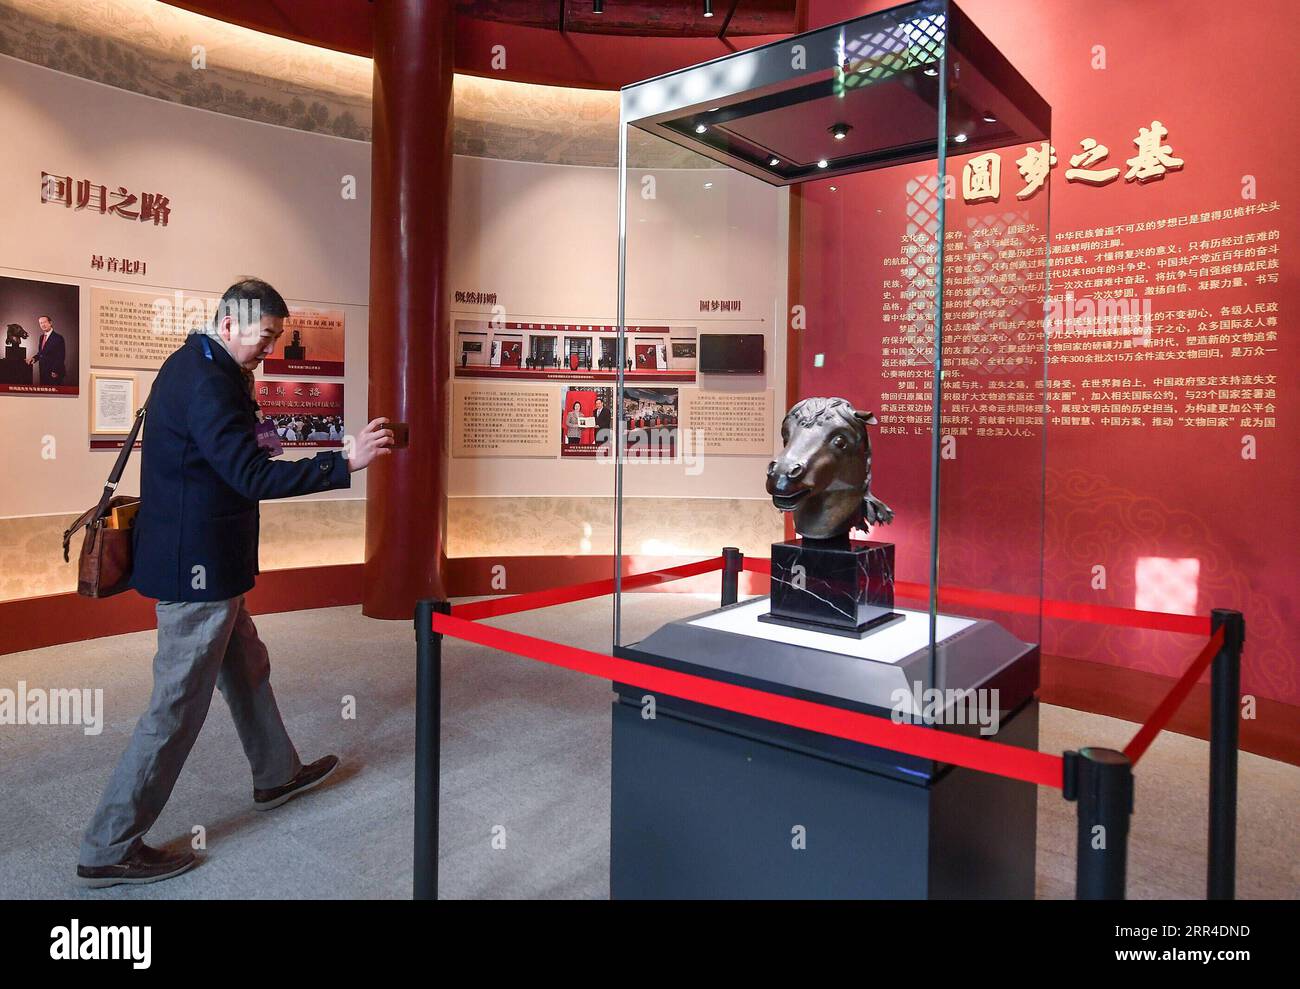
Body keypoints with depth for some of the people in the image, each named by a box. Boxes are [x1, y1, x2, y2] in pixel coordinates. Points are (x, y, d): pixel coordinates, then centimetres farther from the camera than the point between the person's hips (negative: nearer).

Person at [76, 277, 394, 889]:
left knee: (246, 669, 22)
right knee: (179, 704, 0)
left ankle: (277, 775, 41)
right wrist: (347, 462, -29)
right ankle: (109, 850, 14)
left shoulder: (192, 366, 12)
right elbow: (253, 476, -28)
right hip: (196, 568, -11)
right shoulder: (208, 382, -22)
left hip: (198, 561, 11)